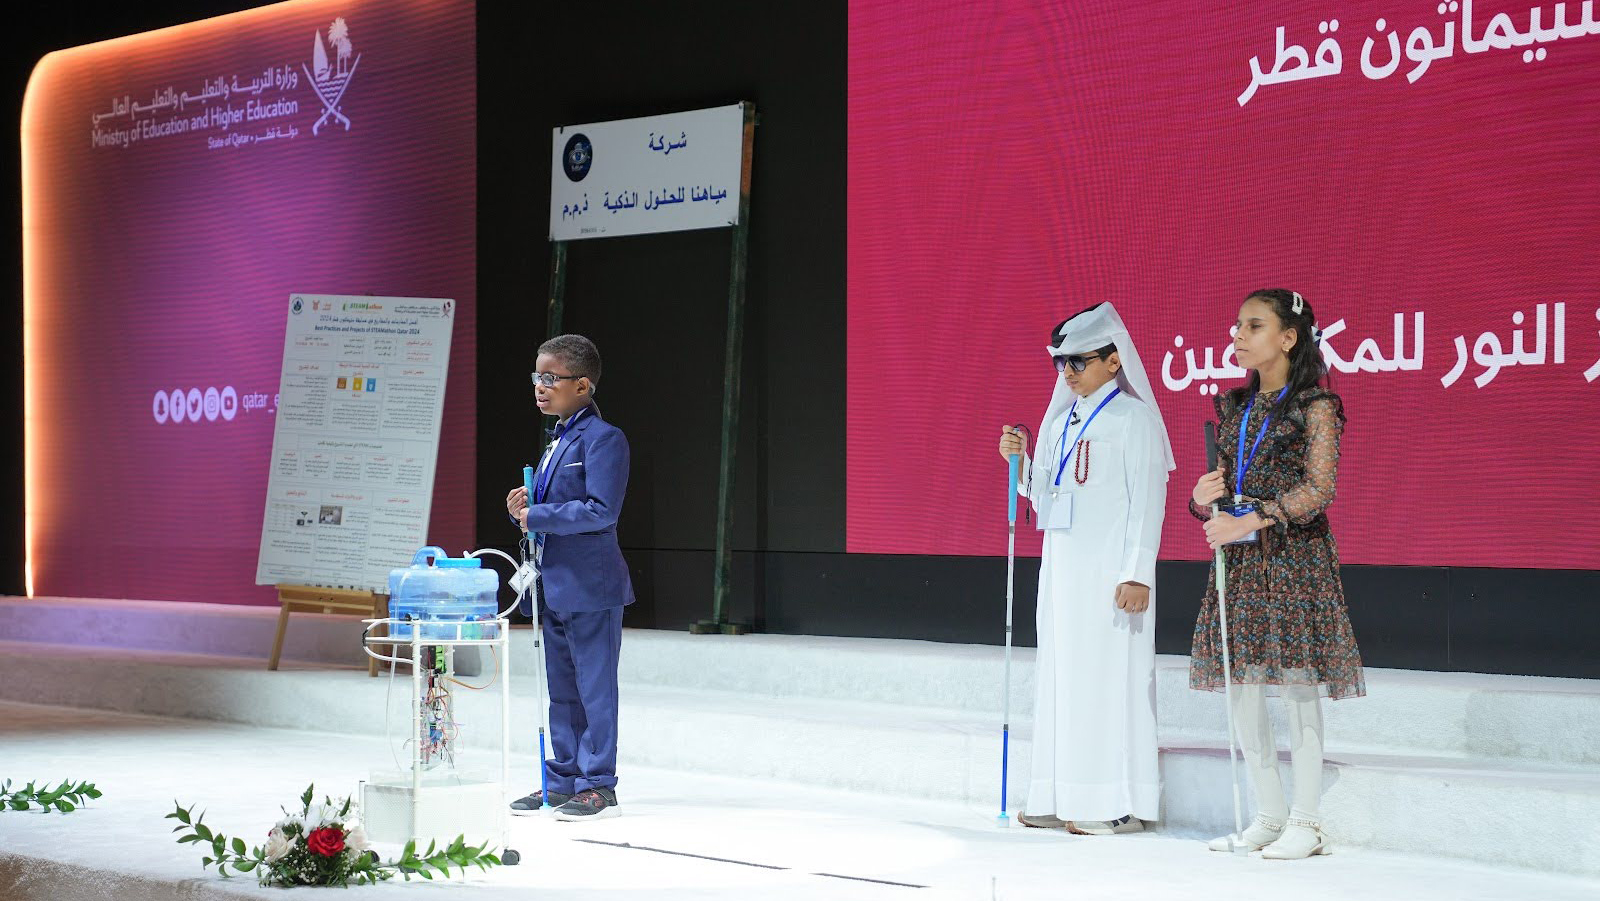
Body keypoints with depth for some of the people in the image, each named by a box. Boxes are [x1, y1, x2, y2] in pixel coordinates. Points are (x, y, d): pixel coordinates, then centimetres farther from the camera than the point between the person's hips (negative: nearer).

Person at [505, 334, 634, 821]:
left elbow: (601, 510, -22)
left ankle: (597, 785, 5)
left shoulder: (604, 438, -12)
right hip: (554, 584, 9)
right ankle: (562, 781, 22)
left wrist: (536, 516, -19)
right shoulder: (557, 439, 17)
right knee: (561, 689, 14)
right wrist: (523, 508, 3)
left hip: (589, 584, -9)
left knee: (594, 686, -1)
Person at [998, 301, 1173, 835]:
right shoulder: (1060, 420, 15)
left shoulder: (1133, 418, -7)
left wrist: (1138, 574, -18)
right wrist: (1020, 461, 1)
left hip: (1109, 571, -8)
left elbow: (1147, 501, -12)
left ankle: (1119, 804, -2)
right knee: (1060, 674, 8)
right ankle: (1064, 798, 13)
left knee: (1108, 676, -7)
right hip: (1062, 566, 8)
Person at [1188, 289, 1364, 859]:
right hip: (1239, 557, 7)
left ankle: (1305, 823, 1)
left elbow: (1320, 488, -14)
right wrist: (1205, 497, -4)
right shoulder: (1235, 407, 15)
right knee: (1239, 683, 5)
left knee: (1297, 684, -5)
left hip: (1294, 555, -7)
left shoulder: (1314, 406, -5)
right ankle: (1270, 815, 15)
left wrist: (1251, 522, -19)